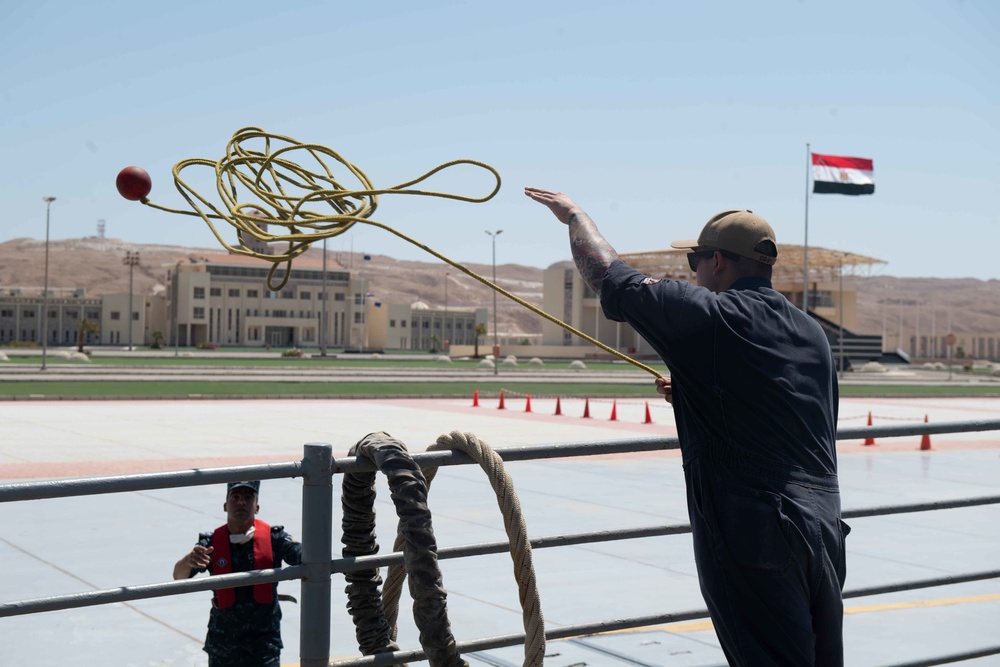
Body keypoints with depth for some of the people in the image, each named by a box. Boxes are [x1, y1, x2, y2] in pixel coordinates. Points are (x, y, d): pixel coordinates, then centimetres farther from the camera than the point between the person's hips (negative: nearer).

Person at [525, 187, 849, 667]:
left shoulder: (709, 316, -9)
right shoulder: (812, 333, 13)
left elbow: (607, 275, -1)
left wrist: (574, 214, 15)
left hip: (754, 542, -7)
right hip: (825, 536, 8)